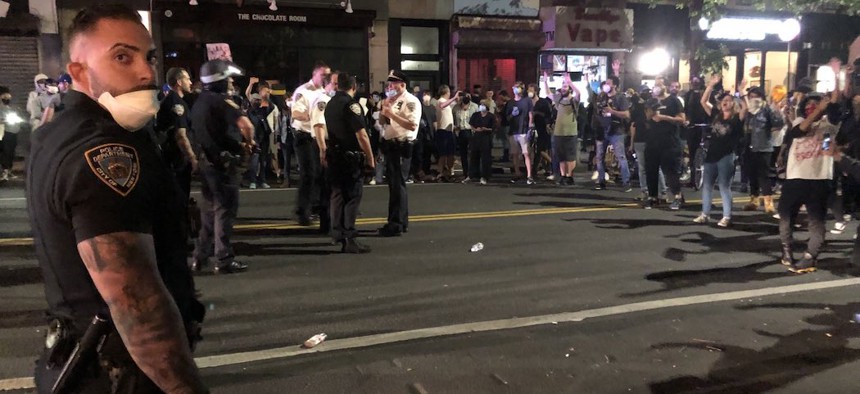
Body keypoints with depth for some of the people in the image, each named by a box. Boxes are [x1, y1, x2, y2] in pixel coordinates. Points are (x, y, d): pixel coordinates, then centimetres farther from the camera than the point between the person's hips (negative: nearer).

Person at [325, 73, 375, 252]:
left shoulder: (330, 104, 12)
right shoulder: (352, 104, -13)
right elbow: (361, 135, -18)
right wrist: (370, 158, -12)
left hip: (334, 156, 8)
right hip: (352, 157, -8)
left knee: (338, 195, 13)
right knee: (352, 197, -5)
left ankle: (338, 233, 19)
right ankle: (349, 239, -7)